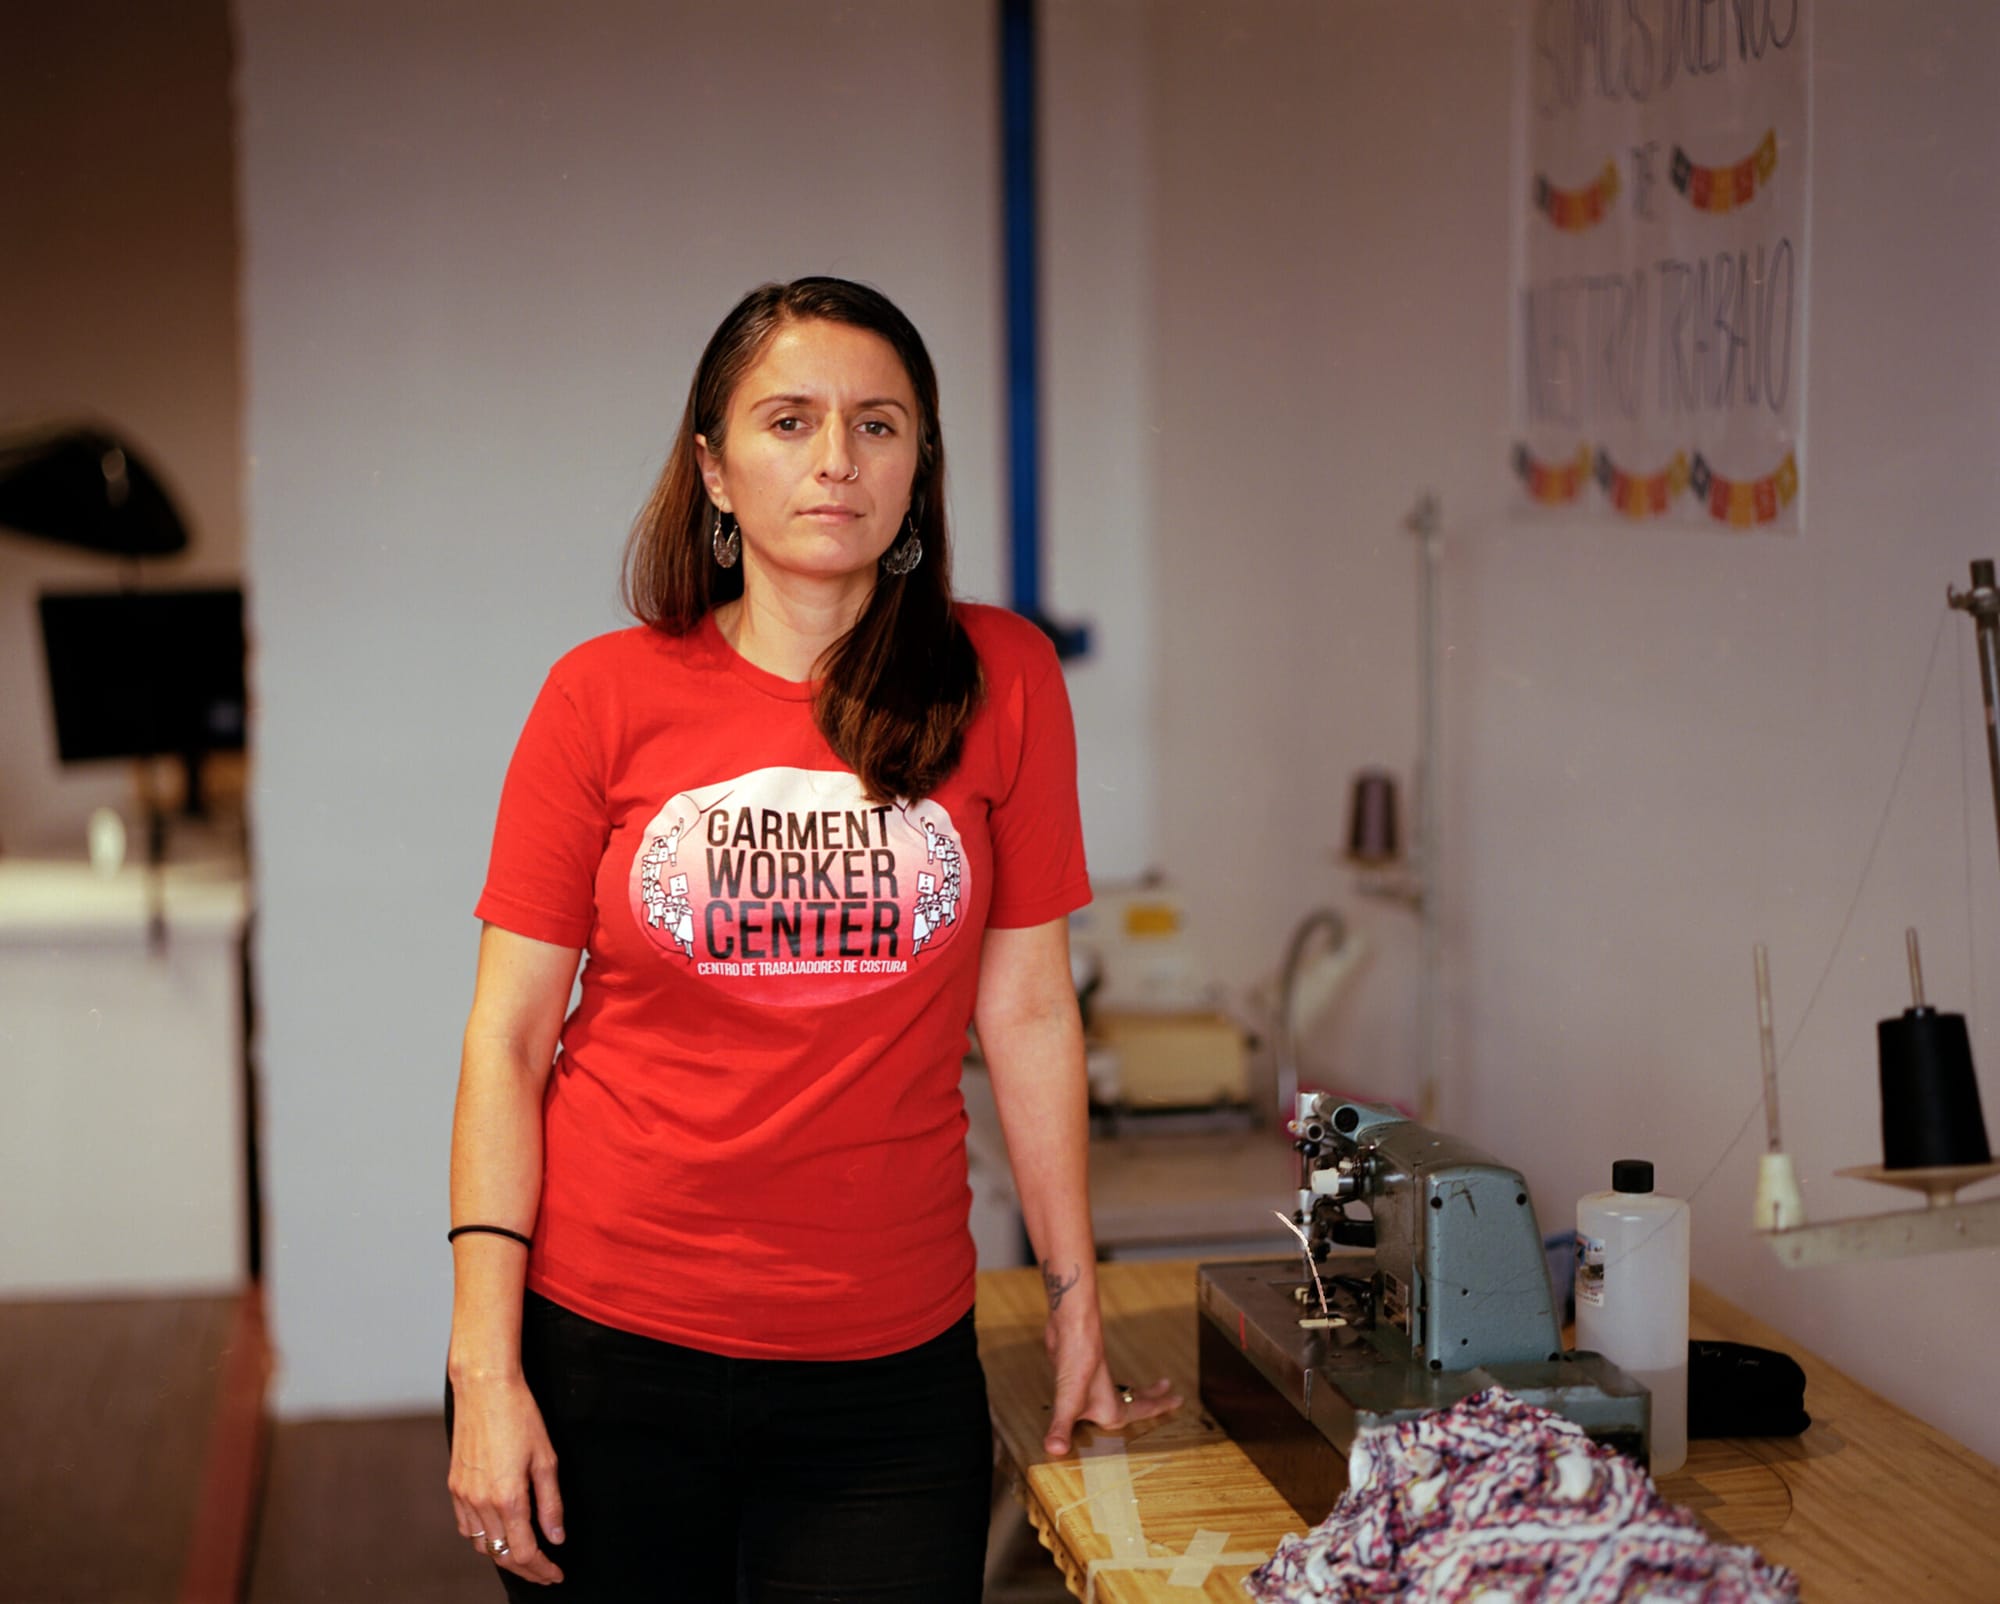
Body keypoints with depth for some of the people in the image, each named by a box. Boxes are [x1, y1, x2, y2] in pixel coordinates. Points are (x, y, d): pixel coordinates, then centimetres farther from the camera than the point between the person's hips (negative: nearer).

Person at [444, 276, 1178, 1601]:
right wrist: (486, 1369, -7)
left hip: (890, 1367, 1)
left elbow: (1028, 1010, 5)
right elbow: (508, 1040, -2)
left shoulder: (1002, 682, 0)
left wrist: (1077, 1302, 9)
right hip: (608, 1344, 0)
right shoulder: (607, 696, -2)